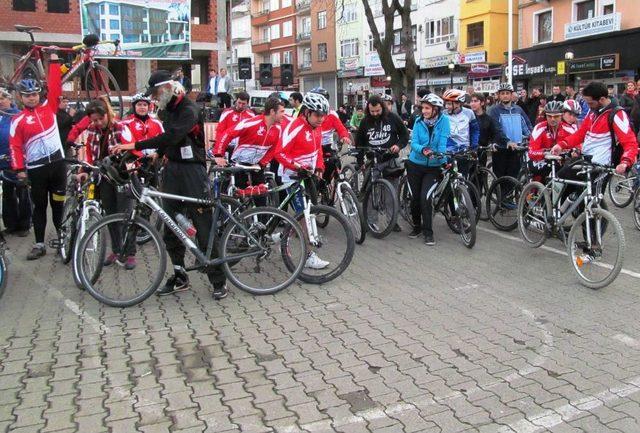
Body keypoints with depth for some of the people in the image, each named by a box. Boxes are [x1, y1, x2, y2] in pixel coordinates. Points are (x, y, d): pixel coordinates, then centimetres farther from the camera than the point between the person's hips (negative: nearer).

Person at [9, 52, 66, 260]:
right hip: (36, 168, -1)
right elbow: (15, 146, -1)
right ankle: (39, 244, 14)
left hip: (58, 163, 1)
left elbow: (55, 86, 1)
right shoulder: (18, 120, 1)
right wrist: (19, 169, -7)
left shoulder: (49, 107, 7)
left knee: (59, 203, 9)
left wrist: (54, 60, 0)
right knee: (39, 206, 7)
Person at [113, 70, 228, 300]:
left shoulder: (189, 110, -14)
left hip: (192, 171, -9)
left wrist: (136, 146, -28)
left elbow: (171, 136, -27)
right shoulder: (170, 109, 15)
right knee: (170, 227, 11)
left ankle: (218, 280, 1)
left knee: (203, 227, -7)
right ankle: (179, 276, 23)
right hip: (172, 170, 9)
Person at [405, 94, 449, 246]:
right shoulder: (419, 122, -4)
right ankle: (417, 226, 28)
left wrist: (443, 160, -24)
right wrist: (422, 150, -30)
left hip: (433, 166, -2)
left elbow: (443, 143, -13)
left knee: (425, 197, -12)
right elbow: (414, 143, -10)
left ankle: (428, 232, 2)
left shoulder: (443, 121, -8)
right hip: (415, 164, 2)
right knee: (415, 197, 8)